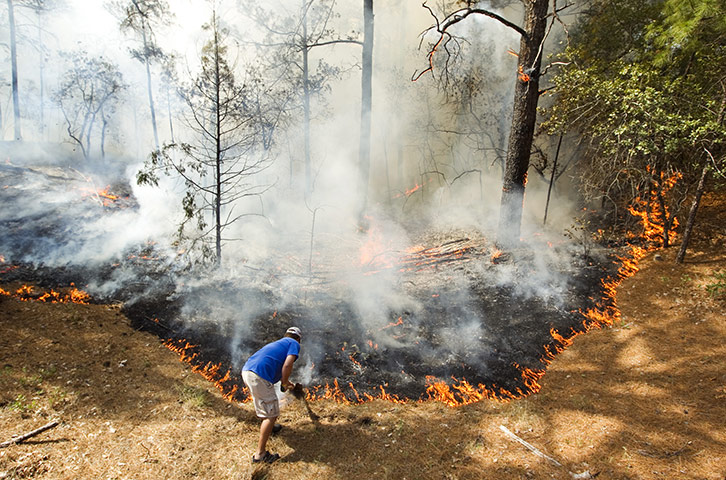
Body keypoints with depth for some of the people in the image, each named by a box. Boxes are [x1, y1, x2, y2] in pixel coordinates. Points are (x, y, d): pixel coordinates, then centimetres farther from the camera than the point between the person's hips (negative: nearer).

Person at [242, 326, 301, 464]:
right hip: (259, 376, -9)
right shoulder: (294, 344, 6)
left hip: (246, 371, 9)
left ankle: (270, 427, 55)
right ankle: (260, 454, 5)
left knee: (267, 402, 34)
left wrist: (284, 381, 57)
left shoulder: (278, 343, 30)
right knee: (271, 414, 1)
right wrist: (285, 383, 6)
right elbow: (287, 365, -10)